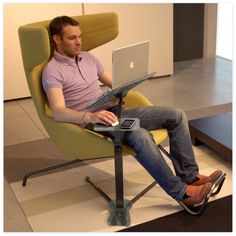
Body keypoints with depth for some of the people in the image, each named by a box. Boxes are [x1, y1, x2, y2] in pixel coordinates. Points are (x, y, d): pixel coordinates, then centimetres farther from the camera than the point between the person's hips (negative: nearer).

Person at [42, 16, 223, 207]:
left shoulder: (88, 58, 16)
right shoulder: (53, 71, -7)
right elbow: (58, 112, -23)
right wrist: (90, 116, -40)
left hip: (115, 111, 8)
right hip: (92, 123, -8)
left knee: (176, 115, -6)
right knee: (140, 135, -36)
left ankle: (189, 176, -3)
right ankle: (181, 192, -23)